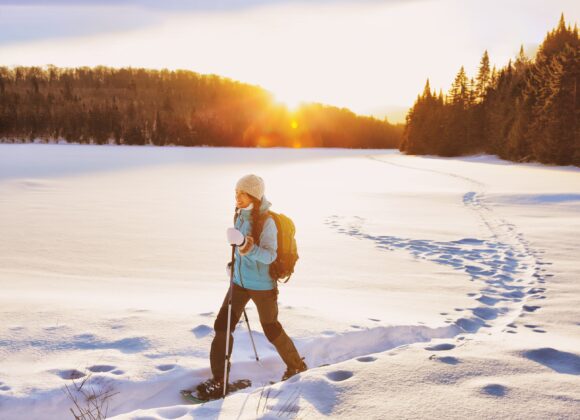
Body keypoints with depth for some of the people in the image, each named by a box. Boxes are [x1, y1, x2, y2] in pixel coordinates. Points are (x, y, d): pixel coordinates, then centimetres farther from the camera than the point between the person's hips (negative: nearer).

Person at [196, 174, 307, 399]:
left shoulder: (267, 221, -20)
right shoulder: (240, 216, 1)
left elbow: (270, 255, -25)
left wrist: (251, 250, -42)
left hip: (262, 286, -6)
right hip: (239, 282, 6)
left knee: (271, 330, 10)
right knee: (222, 326, -2)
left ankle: (296, 365, 36)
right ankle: (218, 380, 8)